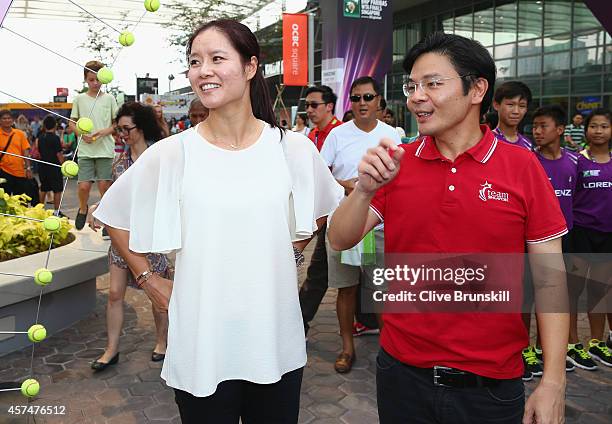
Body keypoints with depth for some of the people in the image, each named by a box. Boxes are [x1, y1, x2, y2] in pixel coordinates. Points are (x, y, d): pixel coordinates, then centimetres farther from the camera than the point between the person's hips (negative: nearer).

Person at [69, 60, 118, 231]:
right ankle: (83, 210, 26)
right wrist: (82, 134, -7)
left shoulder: (109, 98, 5)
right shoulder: (79, 99, 7)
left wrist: (105, 132, -11)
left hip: (105, 149, 0)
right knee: (84, 186, -5)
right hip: (85, 150, 1)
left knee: (104, 185, -2)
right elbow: (72, 123, 12)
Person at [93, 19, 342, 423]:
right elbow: (114, 217, 7)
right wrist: (149, 279, 3)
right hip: (200, 346, -1)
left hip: (277, 341, 1)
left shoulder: (293, 148, -4)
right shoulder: (170, 154, -8)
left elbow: (322, 211, 15)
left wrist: (286, 252, 5)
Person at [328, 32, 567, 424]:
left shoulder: (523, 167, -7)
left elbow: (550, 278, -5)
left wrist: (553, 382, -8)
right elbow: (340, 240, -2)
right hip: (402, 373, 2)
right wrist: (366, 188, -21)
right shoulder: (397, 162, -1)